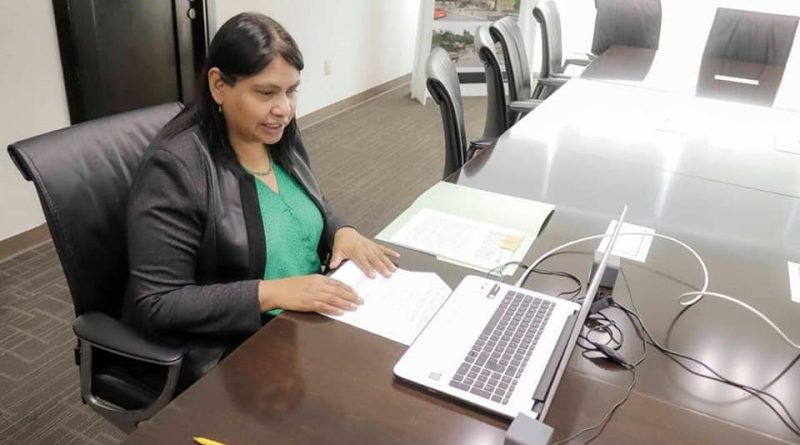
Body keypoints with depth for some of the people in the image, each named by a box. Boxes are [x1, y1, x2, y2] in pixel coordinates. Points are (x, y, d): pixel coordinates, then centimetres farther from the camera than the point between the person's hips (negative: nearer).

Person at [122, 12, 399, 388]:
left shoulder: (280, 137, 2)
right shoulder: (174, 166, -19)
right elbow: (156, 305, -20)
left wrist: (342, 231, -6)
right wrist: (271, 293, -28)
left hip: (309, 319, 7)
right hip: (228, 353, -6)